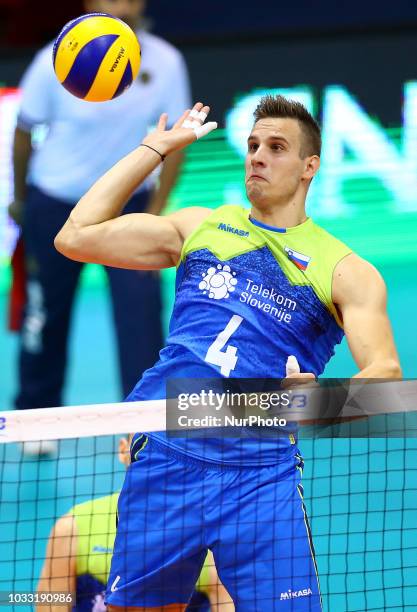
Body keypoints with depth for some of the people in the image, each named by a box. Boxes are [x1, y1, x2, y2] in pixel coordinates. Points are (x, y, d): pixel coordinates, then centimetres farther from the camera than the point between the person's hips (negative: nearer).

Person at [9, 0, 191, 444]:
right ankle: (37, 418, 29)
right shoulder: (56, 62, -19)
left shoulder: (165, 62, -15)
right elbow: (24, 132, -4)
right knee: (47, 312, 9)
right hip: (55, 203, -1)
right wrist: (20, 198, 6)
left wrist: (154, 215, -12)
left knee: (141, 307, -14)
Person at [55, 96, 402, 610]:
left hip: (260, 474, -3)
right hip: (165, 456, 3)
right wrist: (154, 149, 15)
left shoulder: (345, 270, 7)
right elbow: (76, 237, 11)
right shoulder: (201, 228, 16)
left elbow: (385, 373, -7)